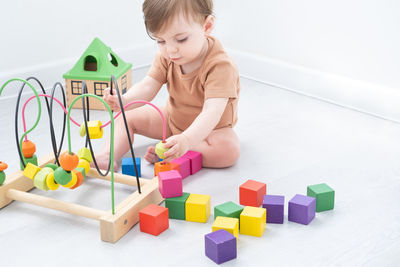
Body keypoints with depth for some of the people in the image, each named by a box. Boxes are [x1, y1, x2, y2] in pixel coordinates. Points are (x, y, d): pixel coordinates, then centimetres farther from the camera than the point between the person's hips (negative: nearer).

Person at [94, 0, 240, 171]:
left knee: (230, 150, -36)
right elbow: (147, 86, -19)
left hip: (208, 129, -5)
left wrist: (187, 140, -63)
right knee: (128, 116, -1)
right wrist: (124, 101, -42)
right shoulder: (166, 57, -13)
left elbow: (212, 112, -45)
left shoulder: (220, 66, -35)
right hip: (172, 119, 6)